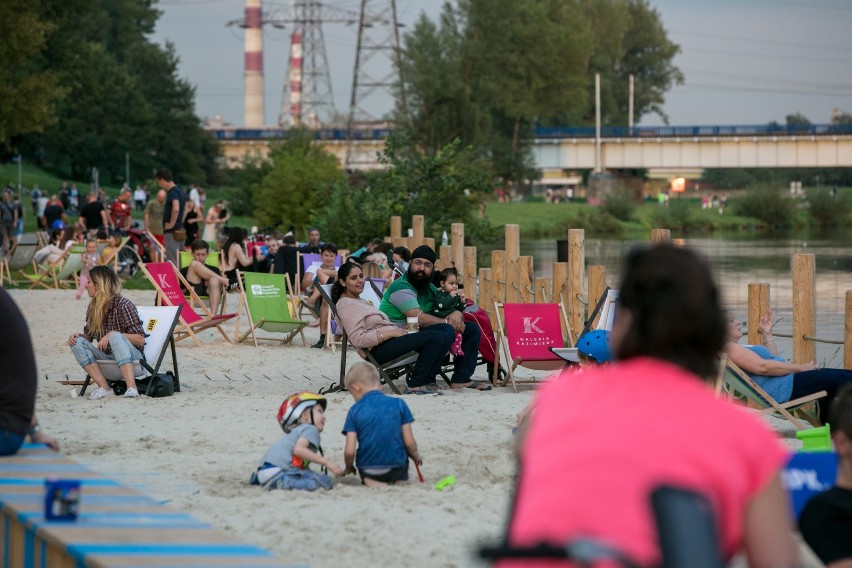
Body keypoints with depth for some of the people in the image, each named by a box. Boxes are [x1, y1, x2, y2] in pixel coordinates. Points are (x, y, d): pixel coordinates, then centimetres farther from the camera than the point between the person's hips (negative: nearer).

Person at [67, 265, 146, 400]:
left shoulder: (123, 305, -11)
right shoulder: (93, 308, 9)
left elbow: (140, 340, -15)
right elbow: (88, 336, 18)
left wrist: (113, 334, -26)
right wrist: (78, 335, -5)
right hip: (107, 357, 6)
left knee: (115, 337, -34)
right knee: (77, 342, -13)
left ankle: (131, 388, -48)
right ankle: (104, 388, -24)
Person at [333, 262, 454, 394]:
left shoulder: (359, 301, 27)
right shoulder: (345, 305, -6)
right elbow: (358, 339, -18)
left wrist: (400, 329, 5)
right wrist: (391, 333, -17)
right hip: (379, 350, -10)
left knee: (447, 329, -1)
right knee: (438, 337, -23)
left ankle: (426, 378, -4)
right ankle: (415, 385, -15)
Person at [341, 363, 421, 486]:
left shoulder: (355, 411, -7)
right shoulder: (399, 404, -5)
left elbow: (349, 451, -11)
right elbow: (409, 442, -5)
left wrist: (349, 467, 10)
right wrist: (416, 457, 16)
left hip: (367, 470, -2)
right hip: (396, 468, 2)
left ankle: (370, 481, -5)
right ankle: (398, 481, 2)